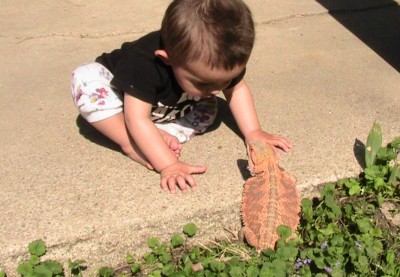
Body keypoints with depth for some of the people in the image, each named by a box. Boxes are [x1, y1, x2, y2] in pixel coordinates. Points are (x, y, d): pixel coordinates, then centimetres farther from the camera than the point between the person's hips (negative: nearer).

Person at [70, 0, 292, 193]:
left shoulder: (221, 61, -27)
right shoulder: (144, 65, -45)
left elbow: (238, 90, -10)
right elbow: (138, 120, -44)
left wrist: (253, 133, -21)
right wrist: (168, 166, -50)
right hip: (126, 96, -5)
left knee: (207, 111, -15)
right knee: (86, 80, -35)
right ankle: (131, 144, -28)